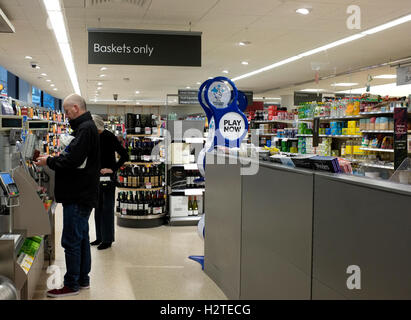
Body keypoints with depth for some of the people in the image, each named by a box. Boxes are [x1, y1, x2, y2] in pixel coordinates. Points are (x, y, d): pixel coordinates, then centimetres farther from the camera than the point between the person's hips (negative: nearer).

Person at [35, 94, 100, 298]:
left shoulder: (85, 129, -17)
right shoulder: (87, 127, 16)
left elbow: (73, 160, -25)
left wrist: (49, 161, -11)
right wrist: (53, 159, 9)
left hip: (78, 196, -11)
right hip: (82, 194, 11)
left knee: (71, 240, -3)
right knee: (81, 237, 16)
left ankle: (71, 285, 6)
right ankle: (83, 279, 26)